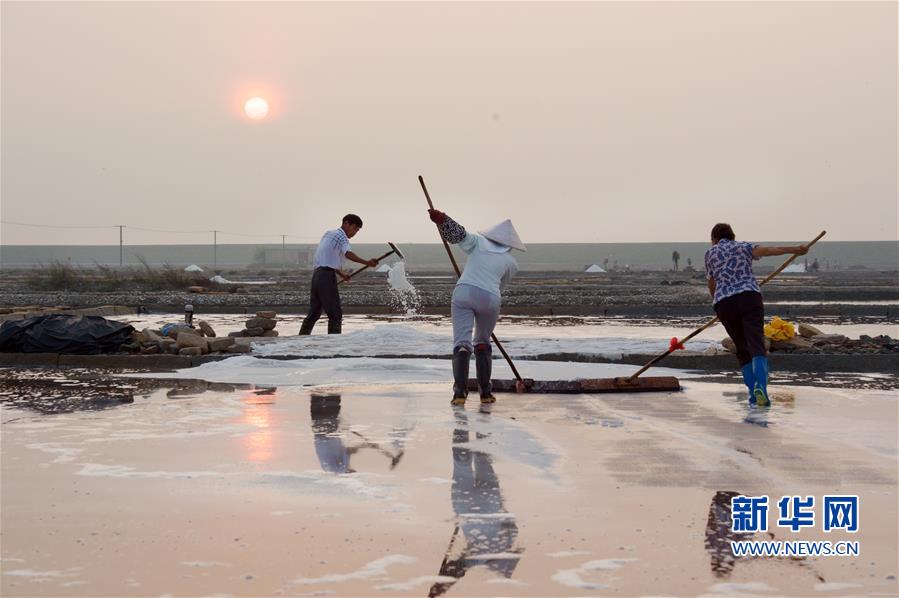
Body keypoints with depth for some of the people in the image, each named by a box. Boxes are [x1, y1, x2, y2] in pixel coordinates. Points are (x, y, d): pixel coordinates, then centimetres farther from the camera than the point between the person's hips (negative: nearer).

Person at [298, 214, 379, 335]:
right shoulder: (341, 237, -7)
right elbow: (348, 254, -27)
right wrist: (366, 263, -39)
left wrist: (341, 273, 29)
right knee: (335, 314, -8)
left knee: (314, 312, 16)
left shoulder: (328, 234, 22)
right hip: (327, 276, -9)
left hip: (316, 274, 9)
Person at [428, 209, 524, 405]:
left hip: (464, 292, -1)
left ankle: (460, 391, -18)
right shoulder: (511, 263, 17)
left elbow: (458, 233, -4)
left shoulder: (479, 242, 14)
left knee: (461, 343, -4)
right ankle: (486, 392, 21)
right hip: (491, 299, 1)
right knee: (483, 343, 21)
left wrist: (441, 219, -11)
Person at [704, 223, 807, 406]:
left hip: (724, 303, 1)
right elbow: (766, 250, 0)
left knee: (742, 349, 14)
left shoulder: (710, 253, 23)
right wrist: (795, 249, -6)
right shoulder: (743, 247, 20)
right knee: (757, 345, -13)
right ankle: (760, 386, -38)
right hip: (749, 297, -1)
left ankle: (753, 393, 2)